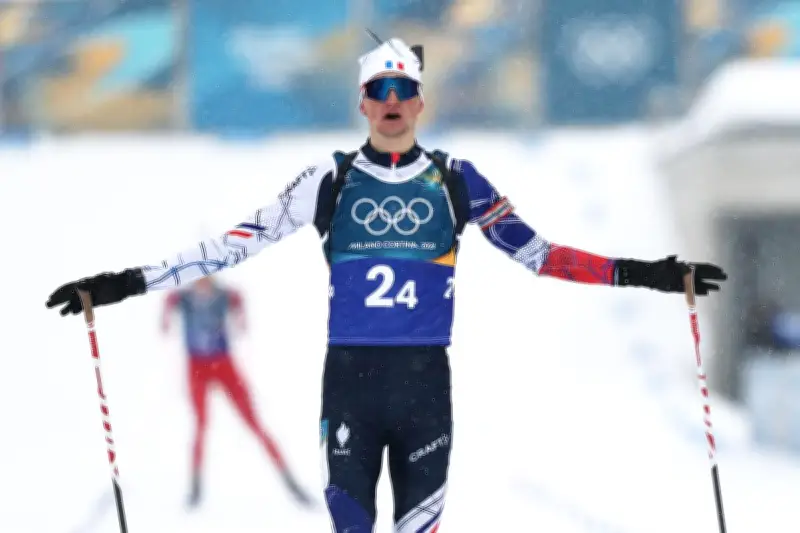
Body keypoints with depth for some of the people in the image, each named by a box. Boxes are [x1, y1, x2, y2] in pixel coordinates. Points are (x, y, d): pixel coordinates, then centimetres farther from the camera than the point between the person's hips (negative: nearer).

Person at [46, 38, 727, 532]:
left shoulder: (454, 180, 7)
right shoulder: (332, 180, 4)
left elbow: (531, 249, 10)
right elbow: (239, 241, 4)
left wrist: (635, 274, 4)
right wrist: (128, 284, 0)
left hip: (425, 377, 1)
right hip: (349, 374, -1)